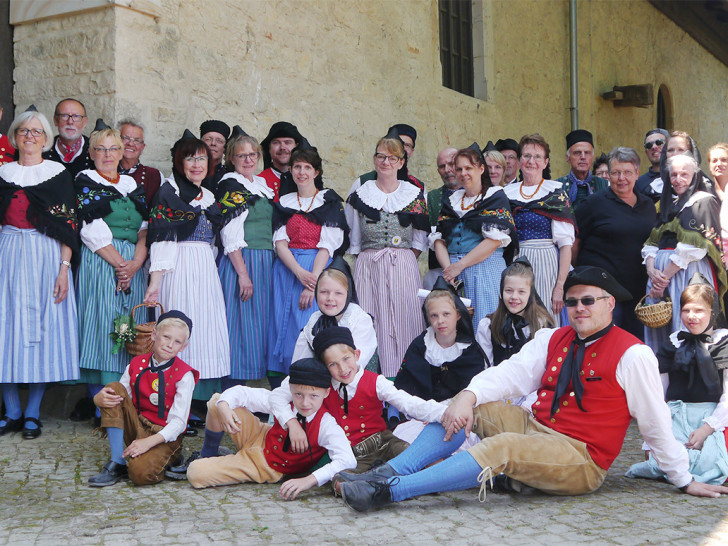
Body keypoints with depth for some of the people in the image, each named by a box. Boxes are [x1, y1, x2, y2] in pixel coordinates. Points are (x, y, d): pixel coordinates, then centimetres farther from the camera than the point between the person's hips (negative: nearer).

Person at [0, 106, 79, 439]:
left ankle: (32, 414, 8)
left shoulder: (58, 173, 2)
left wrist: (64, 267, -11)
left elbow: (68, 225, -3)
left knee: (43, 327, -1)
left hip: (46, 256, -2)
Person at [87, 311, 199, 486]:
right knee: (114, 388, -15)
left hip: (165, 436, -6)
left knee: (141, 473, -34)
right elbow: (115, 396, 4)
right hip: (137, 427, 6)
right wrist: (99, 399, -21)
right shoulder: (136, 364, 4)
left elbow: (179, 422, -15)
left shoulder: (184, 375, -10)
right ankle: (117, 464, -16)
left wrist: (149, 441, -27)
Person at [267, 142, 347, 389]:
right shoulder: (284, 202, 14)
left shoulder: (330, 202, 4)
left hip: (319, 270, -3)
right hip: (287, 270, 3)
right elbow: (280, 241, 3)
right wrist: (299, 273, -14)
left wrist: (312, 281, -16)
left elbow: (327, 245, -5)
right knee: (283, 326, -3)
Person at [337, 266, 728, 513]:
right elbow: (512, 373, 0)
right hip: (533, 428, 7)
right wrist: (468, 396, -18)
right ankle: (393, 470, -23)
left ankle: (389, 491, -37)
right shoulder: (552, 340, 11)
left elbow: (655, 422, -3)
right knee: (470, 406, -10)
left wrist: (684, 481, 4)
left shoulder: (632, 354, -6)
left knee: (500, 448, -31)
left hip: (580, 459, -7)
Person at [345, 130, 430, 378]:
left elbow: (420, 239, 9)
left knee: (403, 322, -5)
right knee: (369, 324, -6)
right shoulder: (360, 195, 10)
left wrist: (403, 260, 0)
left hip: (404, 267, 0)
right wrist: (370, 260, 4)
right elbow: (352, 239, 11)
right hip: (368, 268, 0)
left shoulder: (415, 195, 10)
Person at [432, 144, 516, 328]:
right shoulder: (452, 200, 19)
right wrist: (448, 268, -8)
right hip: (453, 272, 4)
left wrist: (459, 265, -12)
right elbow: (438, 239, 10)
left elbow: (495, 240, -10)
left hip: (486, 271, -4)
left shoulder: (496, 196, 3)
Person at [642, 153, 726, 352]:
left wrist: (665, 276, -12)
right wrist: (651, 269, -7)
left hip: (689, 271, -6)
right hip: (660, 274, 6)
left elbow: (694, 246, -10)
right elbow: (652, 242, 13)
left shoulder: (704, 202, 1)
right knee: (658, 331, 2)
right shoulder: (667, 203, 21)